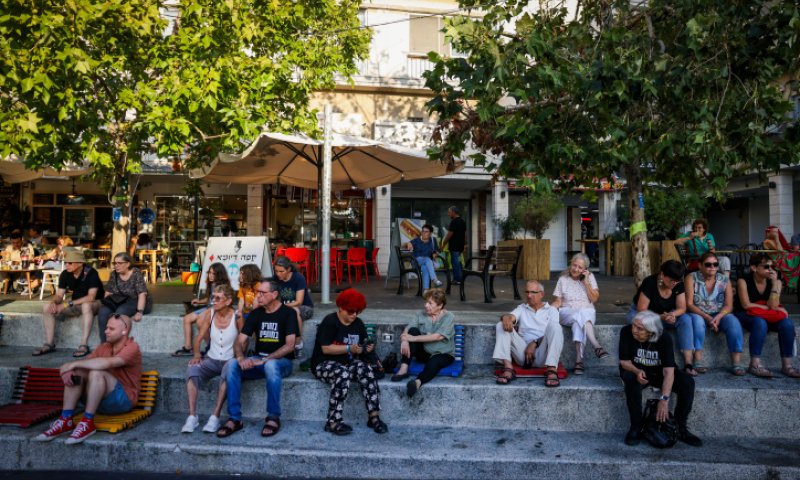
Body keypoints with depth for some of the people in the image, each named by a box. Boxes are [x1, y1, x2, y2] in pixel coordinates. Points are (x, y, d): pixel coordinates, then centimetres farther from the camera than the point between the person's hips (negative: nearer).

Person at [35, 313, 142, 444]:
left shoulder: (132, 348, -13)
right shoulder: (104, 347, 11)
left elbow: (106, 363, -29)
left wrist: (74, 364, -23)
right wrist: (68, 370, -20)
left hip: (123, 401, -7)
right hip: (101, 401, 7)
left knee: (96, 372, -30)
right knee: (76, 372, -12)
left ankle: (88, 423, -26)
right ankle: (66, 420, -17)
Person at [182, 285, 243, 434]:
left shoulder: (236, 317, -9)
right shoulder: (210, 314, 2)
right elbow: (199, 338, 8)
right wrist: (197, 354, -7)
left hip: (230, 361, -3)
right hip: (211, 360, 4)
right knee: (192, 370, -25)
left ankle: (215, 417, -28)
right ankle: (192, 416, -23)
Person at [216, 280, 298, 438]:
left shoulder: (288, 313, -7)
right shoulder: (255, 314, 8)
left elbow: (290, 346, -17)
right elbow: (239, 342, 3)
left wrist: (264, 360, -24)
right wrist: (241, 357, -20)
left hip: (281, 361, -5)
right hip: (259, 361, 5)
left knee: (270, 365, -38)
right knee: (232, 364, -22)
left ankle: (273, 417, -22)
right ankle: (234, 418, -17)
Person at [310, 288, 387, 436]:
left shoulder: (358, 324, 10)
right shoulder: (330, 322, -10)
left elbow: (360, 348, 16)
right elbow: (326, 349, -18)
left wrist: (366, 349, -7)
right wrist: (349, 348, -25)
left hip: (348, 363, 5)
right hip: (325, 363, -5)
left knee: (366, 369, -25)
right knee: (343, 375, -36)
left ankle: (374, 416, -23)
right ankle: (333, 422, -28)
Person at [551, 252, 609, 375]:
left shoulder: (590, 277, 9)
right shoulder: (563, 279, 8)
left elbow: (594, 299, 1)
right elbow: (558, 302, 5)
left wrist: (586, 282, -6)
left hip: (587, 312, 0)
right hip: (567, 313, 0)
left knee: (578, 323, -37)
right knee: (581, 315, -36)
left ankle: (579, 360, -48)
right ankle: (597, 346, -44)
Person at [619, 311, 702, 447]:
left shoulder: (664, 339, -22)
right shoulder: (626, 332, -22)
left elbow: (669, 371, -28)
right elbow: (624, 361, -16)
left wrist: (664, 399, -37)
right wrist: (637, 371, -38)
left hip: (658, 372, 2)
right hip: (634, 370, -1)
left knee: (688, 382, -21)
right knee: (631, 380, -35)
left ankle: (680, 428, -7)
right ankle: (636, 427, -21)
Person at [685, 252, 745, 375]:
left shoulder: (725, 280, 4)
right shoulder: (691, 278, -6)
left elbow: (728, 305, -3)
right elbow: (689, 304, -12)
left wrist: (718, 317, -23)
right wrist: (707, 317, -24)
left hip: (719, 315, 3)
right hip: (698, 314, -3)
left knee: (733, 321, -27)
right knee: (696, 319, -35)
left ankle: (736, 363, -25)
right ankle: (697, 362, -34)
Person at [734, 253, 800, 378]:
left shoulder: (776, 282, -1)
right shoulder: (743, 281, -12)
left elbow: (773, 305, -12)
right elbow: (746, 305, -16)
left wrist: (774, 282, -16)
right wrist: (768, 307, -13)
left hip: (767, 316, 5)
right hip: (746, 316, -5)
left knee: (787, 323, -24)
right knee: (760, 323, -36)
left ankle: (787, 365, -18)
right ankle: (755, 365, -32)